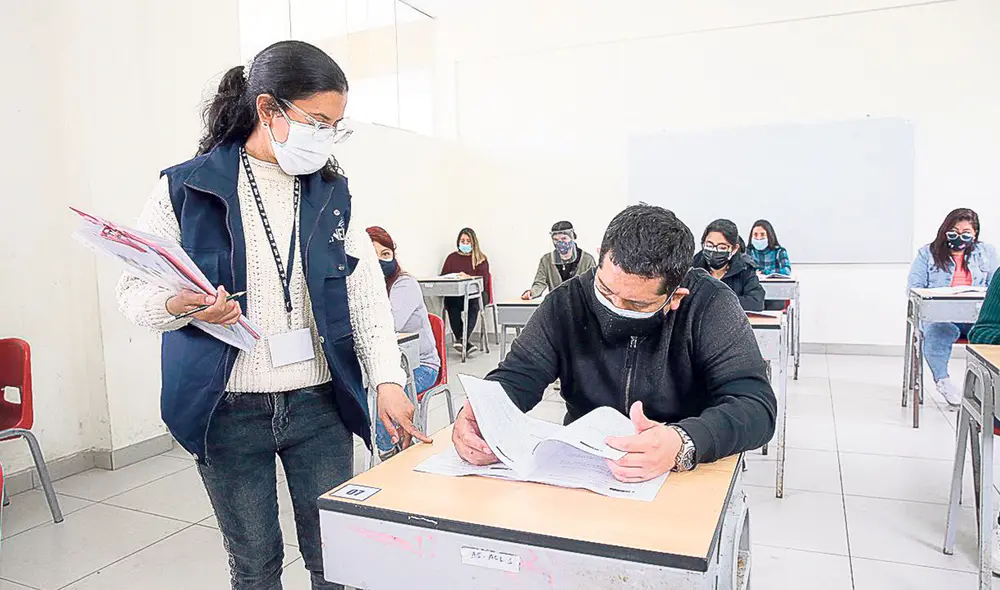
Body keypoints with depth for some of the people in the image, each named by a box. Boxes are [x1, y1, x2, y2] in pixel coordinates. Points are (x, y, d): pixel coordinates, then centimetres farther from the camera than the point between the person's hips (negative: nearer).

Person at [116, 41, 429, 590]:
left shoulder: (332, 192, 4)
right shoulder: (186, 188, -4)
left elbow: (367, 295, 1)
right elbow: (134, 291, 1)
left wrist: (388, 380, -9)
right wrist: (181, 305, -22)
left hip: (320, 405, 2)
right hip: (229, 413, -1)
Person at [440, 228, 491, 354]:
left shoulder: (481, 259, 13)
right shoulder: (452, 257, 21)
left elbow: (483, 280, -1)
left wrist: (467, 277, -17)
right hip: (454, 294, 2)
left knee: (474, 303, -37)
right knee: (451, 304, -34)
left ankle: (461, 339, -43)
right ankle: (464, 342, -35)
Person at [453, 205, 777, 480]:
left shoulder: (711, 306, -13)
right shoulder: (567, 302, -6)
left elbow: (756, 404, -19)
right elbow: (516, 377, -5)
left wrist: (682, 443, -38)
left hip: (686, 476, -1)